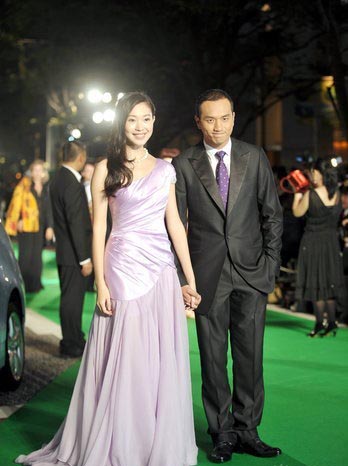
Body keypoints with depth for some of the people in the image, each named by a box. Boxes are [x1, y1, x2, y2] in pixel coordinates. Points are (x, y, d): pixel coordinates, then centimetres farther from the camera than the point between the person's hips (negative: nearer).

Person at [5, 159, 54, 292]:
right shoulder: (24, 185, -1)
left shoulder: (46, 188, 10)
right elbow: (17, 203, -3)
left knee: (37, 256, 6)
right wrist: (18, 221, -10)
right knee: (25, 255, -4)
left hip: (40, 226, 4)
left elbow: (49, 209, 11)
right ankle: (23, 284, 2)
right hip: (26, 226, -4)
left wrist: (49, 227, 7)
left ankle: (35, 284, 14)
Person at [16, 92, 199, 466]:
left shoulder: (165, 169, 12)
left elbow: (175, 224, 12)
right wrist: (101, 283, -7)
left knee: (162, 362, 7)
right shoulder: (106, 169, 1)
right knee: (123, 361, 0)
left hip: (161, 270, 4)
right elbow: (99, 228, -1)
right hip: (123, 269, -4)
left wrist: (191, 279, 9)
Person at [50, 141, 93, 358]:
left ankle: (73, 341, 29)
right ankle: (71, 346, 9)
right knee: (73, 299, -1)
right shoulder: (72, 184, -20)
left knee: (71, 297, 18)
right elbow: (76, 224, -22)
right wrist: (85, 258, -20)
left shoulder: (59, 179, 11)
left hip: (66, 251, 10)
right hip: (74, 253, -10)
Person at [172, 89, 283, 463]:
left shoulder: (255, 158, 6)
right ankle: (222, 434, 16)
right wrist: (180, 277, -5)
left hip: (251, 273, 1)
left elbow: (272, 213, 8)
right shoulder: (183, 165, 1)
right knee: (213, 357, 5)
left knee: (250, 356, 4)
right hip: (208, 274, -1)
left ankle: (247, 430, 16)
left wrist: (271, 263, 0)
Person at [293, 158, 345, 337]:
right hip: (331, 240, 5)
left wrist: (297, 195, 9)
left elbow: (297, 213, -6)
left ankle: (319, 324, 6)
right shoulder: (336, 193, -3)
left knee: (316, 283, 3)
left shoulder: (310, 194, -18)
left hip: (313, 241, -5)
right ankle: (331, 323, 16)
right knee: (329, 281, 13)